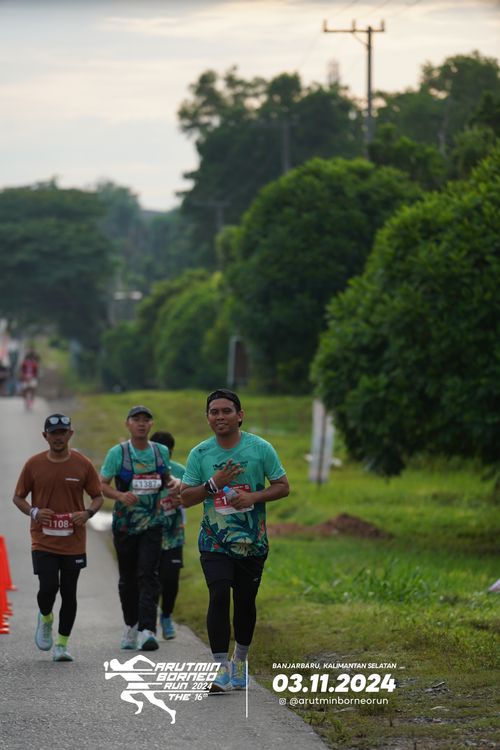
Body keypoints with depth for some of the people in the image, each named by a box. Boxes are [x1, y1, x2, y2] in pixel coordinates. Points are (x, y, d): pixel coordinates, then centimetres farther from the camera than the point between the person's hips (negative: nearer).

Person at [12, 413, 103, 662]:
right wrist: (33, 512, -14)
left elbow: (98, 496, 7)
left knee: (69, 593, 5)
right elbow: (18, 497, 6)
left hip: (73, 541, 1)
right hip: (43, 541, -1)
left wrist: (88, 513, -14)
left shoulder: (82, 464, -1)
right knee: (48, 587, -15)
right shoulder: (33, 464, -1)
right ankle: (45, 618, 19)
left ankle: (62, 644, 18)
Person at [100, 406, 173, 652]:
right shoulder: (117, 453, -4)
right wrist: (120, 495, -24)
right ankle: (131, 626, 28)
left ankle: (147, 631, -20)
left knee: (148, 575, -13)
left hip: (152, 523, 0)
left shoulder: (161, 452, 5)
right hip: (124, 525, 0)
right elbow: (101, 484, -4)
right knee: (127, 578, 9)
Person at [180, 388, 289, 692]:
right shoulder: (200, 454, 1)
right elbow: (185, 498, 2)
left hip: (252, 541, 1)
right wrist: (214, 484, -15)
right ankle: (222, 668, -15)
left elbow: (283, 486, 2)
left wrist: (254, 497, -15)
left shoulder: (260, 448, -2)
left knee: (245, 601, 9)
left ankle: (241, 659, 31)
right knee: (219, 597, -15)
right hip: (215, 540, 0)